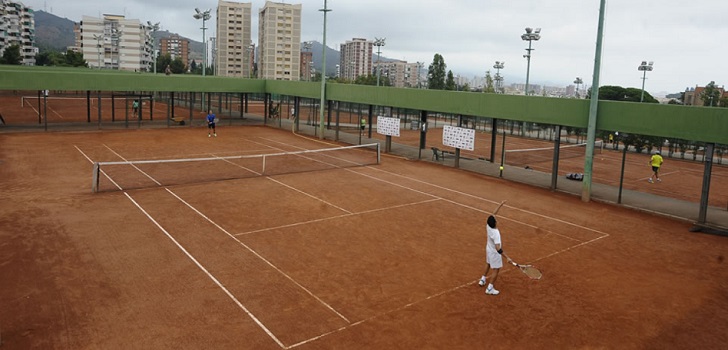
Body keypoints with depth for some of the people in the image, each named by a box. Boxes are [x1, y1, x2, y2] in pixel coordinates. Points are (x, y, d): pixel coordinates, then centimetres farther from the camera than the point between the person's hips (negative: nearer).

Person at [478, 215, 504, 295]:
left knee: (488, 264, 31)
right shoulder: (496, 233, -37)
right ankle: (490, 288, 13)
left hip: (489, 249, 8)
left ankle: (483, 279, 51)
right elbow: (497, 247, -44)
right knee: (496, 270, 7)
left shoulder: (488, 227, -15)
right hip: (495, 253, -8)